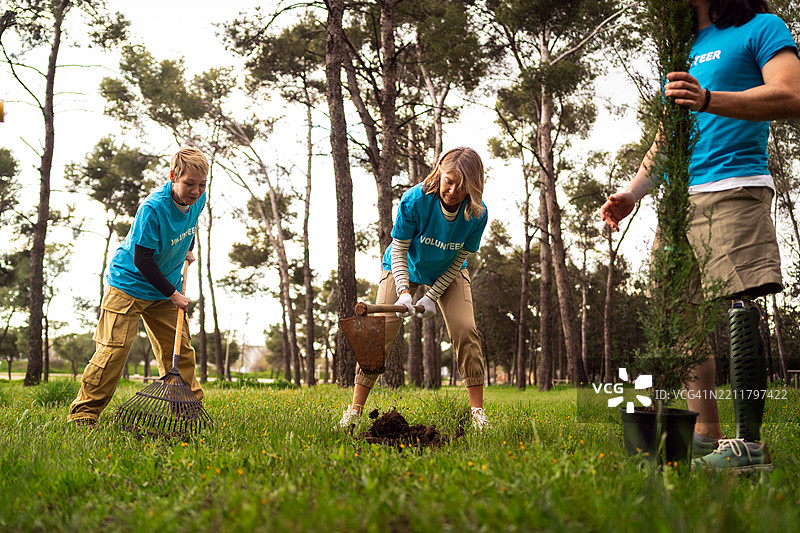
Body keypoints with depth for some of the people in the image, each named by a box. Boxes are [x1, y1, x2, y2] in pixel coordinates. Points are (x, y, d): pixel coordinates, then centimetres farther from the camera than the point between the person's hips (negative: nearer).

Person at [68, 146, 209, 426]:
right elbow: (142, 260, -25)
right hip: (129, 284, -6)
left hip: (166, 289, 6)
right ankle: (84, 411, -1)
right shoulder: (152, 208, -29)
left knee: (180, 348, 5)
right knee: (115, 347, -11)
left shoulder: (198, 200, -7)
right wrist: (173, 294, -20)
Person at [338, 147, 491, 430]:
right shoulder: (415, 200, -33)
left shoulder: (477, 213, -28)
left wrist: (432, 296, -19)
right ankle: (355, 409, -2)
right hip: (405, 268, -1)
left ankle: (477, 411, -8)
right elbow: (398, 249, -21)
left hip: (448, 273, 1)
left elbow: (460, 259, -15)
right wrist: (403, 291, -33)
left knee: (465, 330, -17)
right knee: (381, 333, -10)